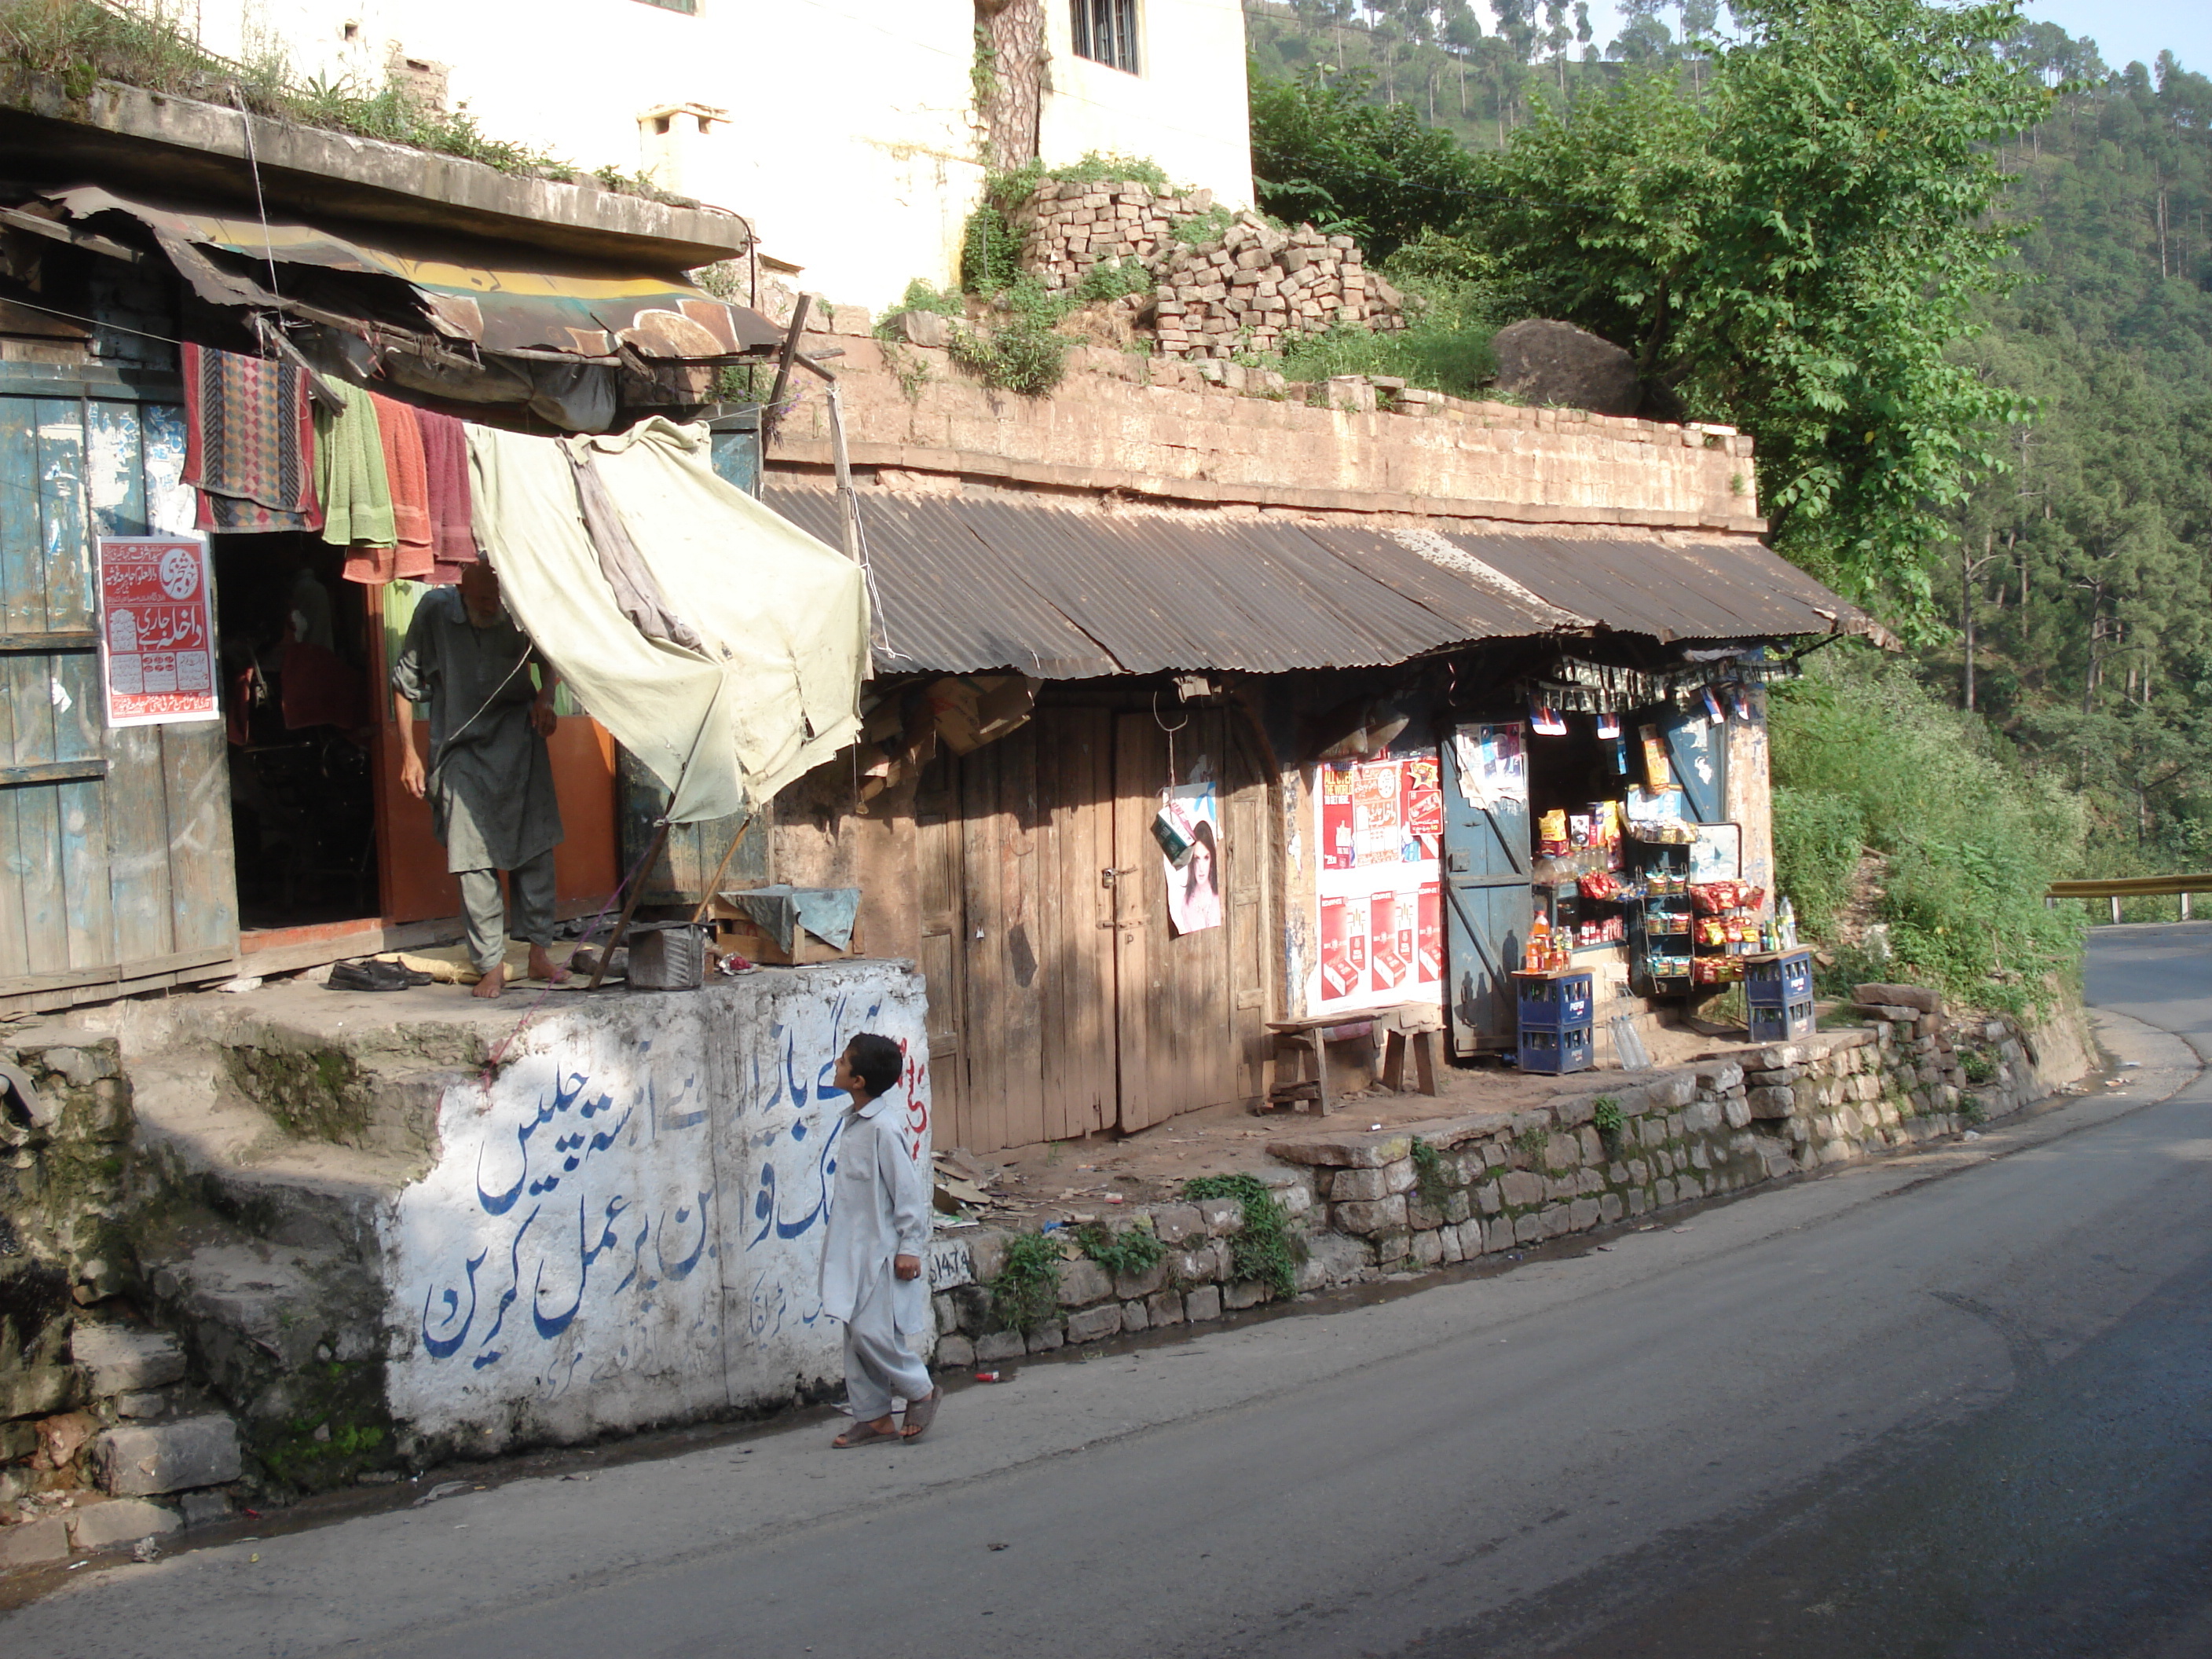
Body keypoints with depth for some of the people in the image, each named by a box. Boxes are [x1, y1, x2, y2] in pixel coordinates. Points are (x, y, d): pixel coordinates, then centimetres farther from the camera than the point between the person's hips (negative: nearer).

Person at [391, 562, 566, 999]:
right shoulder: (435, 611, -11)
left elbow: (547, 656, 15)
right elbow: (405, 681, 1)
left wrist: (545, 697, -5)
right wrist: (407, 751, -1)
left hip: (519, 737, 1)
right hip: (461, 748, -1)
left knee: (536, 847, 0)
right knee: (473, 857, -5)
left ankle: (539, 951, 10)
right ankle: (491, 966, 0)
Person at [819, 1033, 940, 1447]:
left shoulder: (882, 1128, -18)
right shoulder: (851, 1124, 9)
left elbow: (909, 1189, -16)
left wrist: (909, 1247, -16)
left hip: (881, 1250, -9)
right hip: (854, 1251, 9)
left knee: (872, 1333, -9)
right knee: (856, 1335, 10)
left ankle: (920, 1390, 11)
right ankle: (873, 1417, 16)